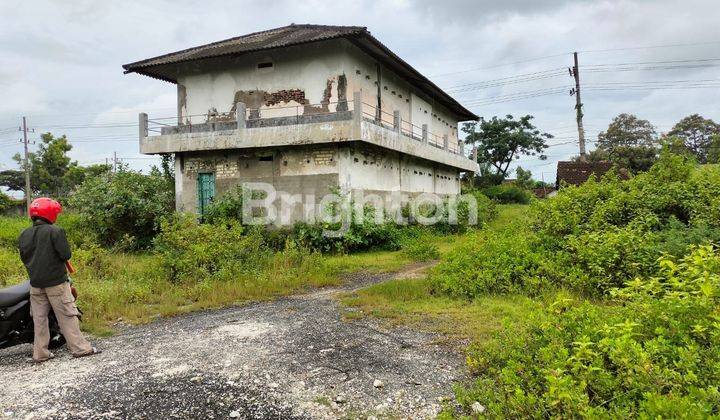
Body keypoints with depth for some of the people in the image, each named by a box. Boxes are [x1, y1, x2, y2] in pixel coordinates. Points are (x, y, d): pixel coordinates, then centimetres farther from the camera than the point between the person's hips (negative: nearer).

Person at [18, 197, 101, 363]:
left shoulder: (24, 235, 5)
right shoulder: (55, 231, -14)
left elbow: (24, 258, 14)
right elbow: (66, 254, -18)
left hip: (35, 283, 6)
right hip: (56, 282, -6)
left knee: (39, 318, 12)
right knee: (67, 316, 0)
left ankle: (40, 353, 16)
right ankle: (80, 348, 3)